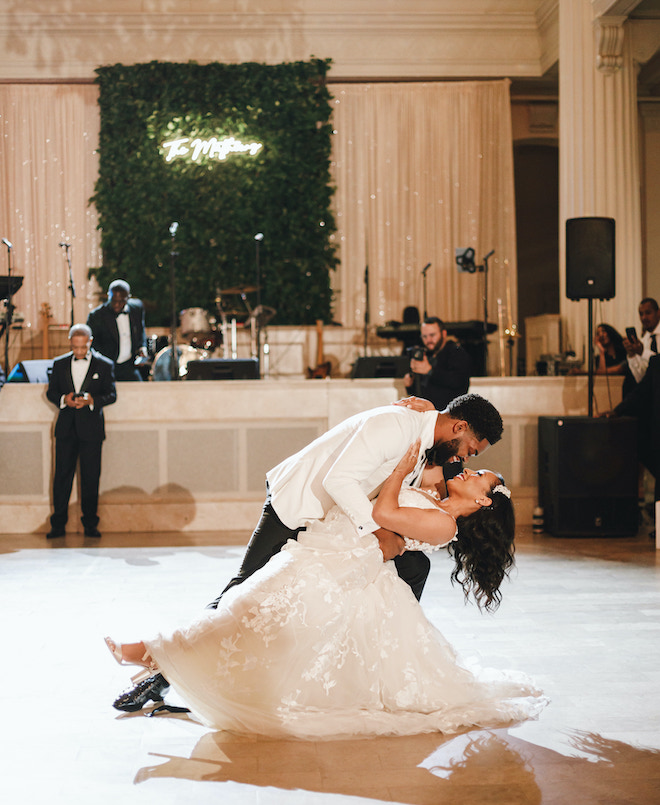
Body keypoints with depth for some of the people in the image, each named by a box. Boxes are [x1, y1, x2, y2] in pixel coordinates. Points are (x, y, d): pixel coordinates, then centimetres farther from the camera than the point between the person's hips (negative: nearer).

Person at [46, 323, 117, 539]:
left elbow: (111, 394, 0)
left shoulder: (104, 365, 3)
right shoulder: (60, 364, 10)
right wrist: (64, 400, -11)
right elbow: (51, 392, 11)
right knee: (62, 475, 1)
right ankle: (58, 524, 6)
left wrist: (92, 401, -18)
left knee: (91, 477, 0)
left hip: (91, 428, -2)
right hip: (66, 427, 2)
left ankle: (90, 524, 9)